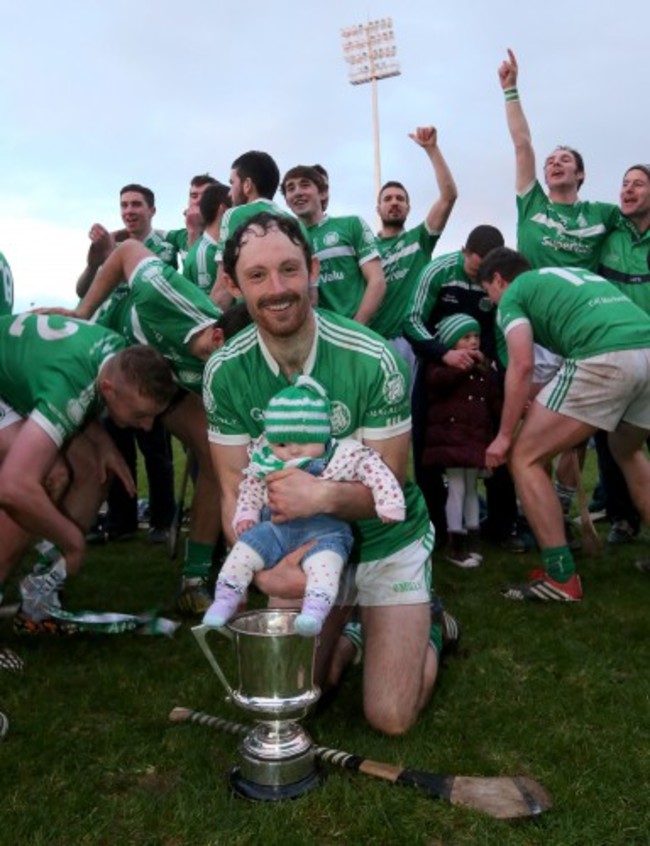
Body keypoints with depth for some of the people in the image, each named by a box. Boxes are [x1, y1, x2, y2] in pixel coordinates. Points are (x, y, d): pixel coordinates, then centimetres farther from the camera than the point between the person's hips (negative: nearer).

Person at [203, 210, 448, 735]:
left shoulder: (372, 361, -24)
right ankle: (345, 631, 38)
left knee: (391, 717, -1)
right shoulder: (225, 373, -15)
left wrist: (326, 495, -41)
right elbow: (235, 490, -12)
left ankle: (427, 629, 29)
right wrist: (261, 567, -31)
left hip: (385, 542, -2)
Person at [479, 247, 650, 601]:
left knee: (525, 458, 4)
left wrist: (504, 435, 4)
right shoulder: (572, 274, 36)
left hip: (605, 359, -8)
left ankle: (561, 578, 3)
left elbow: (522, 366, -2)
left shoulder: (513, 294, 14)